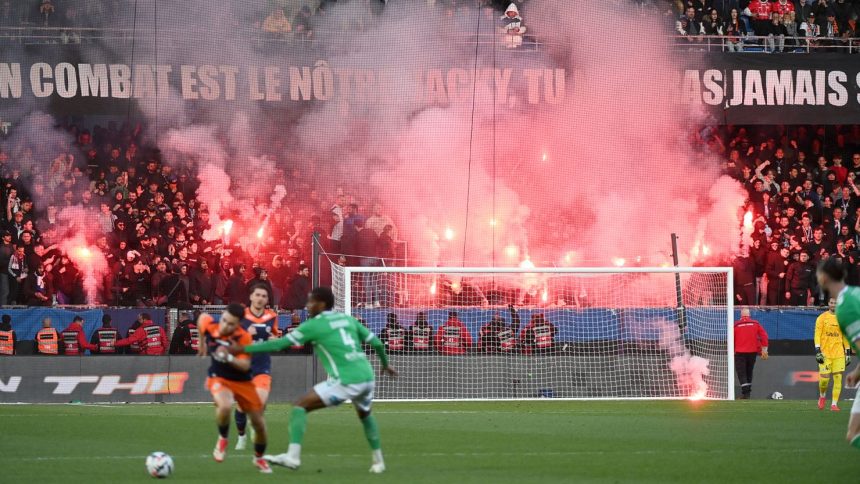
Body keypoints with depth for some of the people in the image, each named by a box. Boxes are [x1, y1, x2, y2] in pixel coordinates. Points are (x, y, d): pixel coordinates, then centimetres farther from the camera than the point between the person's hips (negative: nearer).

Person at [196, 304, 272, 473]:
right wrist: (202, 344, 18)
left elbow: (245, 365, -27)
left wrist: (228, 358, -45)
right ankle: (222, 439, -4)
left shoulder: (244, 337, -24)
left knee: (259, 424, 6)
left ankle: (259, 458, 36)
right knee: (225, 406, -35)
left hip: (242, 381, 0)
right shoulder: (210, 326, -18)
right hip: (219, 378, 0)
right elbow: (202, 317, 6)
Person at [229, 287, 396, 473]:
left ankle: (293, 456, -14)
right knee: (365, 415, 35)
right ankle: (378, 461, 38)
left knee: (301, 406, -2)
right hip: (366, 376, 7)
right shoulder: (347, 319, 16)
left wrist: (242, 349, 4)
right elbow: (377, 343, 19)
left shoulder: (314, 325, -1)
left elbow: (279, 344, -2)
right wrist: (385, 364, 39)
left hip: (346, 381, -7)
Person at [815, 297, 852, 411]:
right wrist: (818, 351, -13)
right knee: (824, 378, -6)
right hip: (825, 353, -2)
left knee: (838, 378, -4)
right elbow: (817, 335, -4)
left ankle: (834, 404, 1)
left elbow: (845, 336, 15)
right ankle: (822, 396, 23)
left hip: (839, 353, 2)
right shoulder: (822, 317, 0)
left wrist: (848, 352, 12)